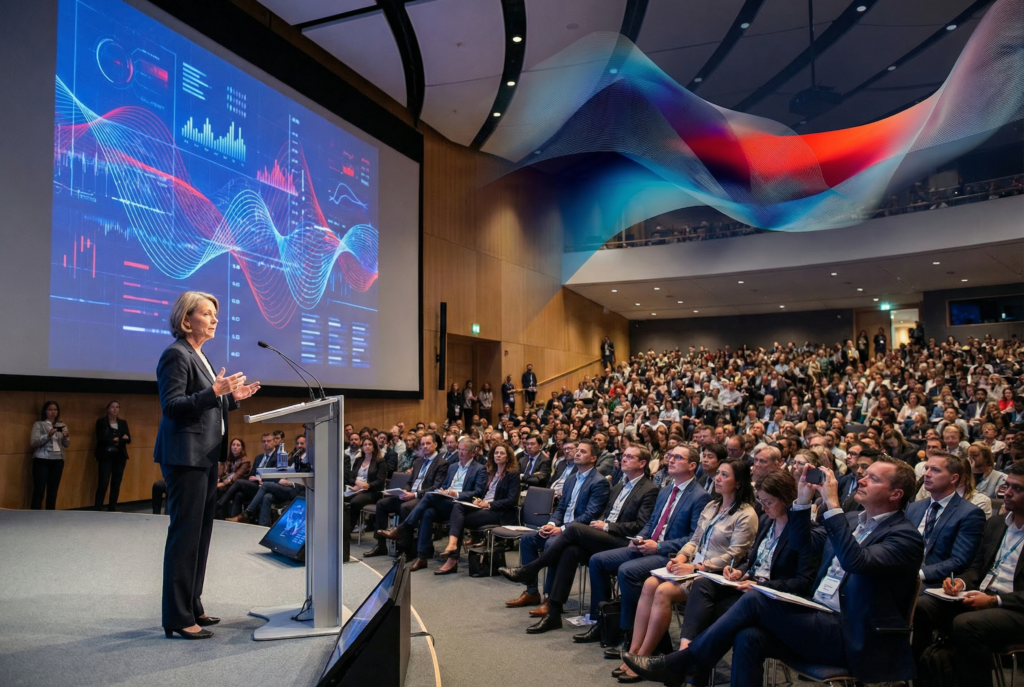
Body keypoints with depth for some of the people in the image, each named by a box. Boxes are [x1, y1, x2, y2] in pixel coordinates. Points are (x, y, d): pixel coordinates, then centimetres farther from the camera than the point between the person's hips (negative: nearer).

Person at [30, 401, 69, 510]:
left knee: (53, 492, 6)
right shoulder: (38, 424, 1)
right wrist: (48, 435, -22)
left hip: (58, 461, 4)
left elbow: (67, 444, 9)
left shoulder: (62, 425, 13)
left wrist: (65, 437, -12)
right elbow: (34, 443, -9)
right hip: (41, 461, -4)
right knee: (39, 491, -7)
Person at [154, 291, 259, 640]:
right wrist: (214, 391, -26)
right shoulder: (176, 354, -11)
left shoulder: (200, 357, 17)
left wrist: (232, 397, 10)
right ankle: (178, 618, 3)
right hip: (185, 457, -10)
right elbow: (172, 406, -19)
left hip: (205, 457, 10)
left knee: (200, 533, 14)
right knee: (185, 533, -5)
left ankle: (192, 607, 25)